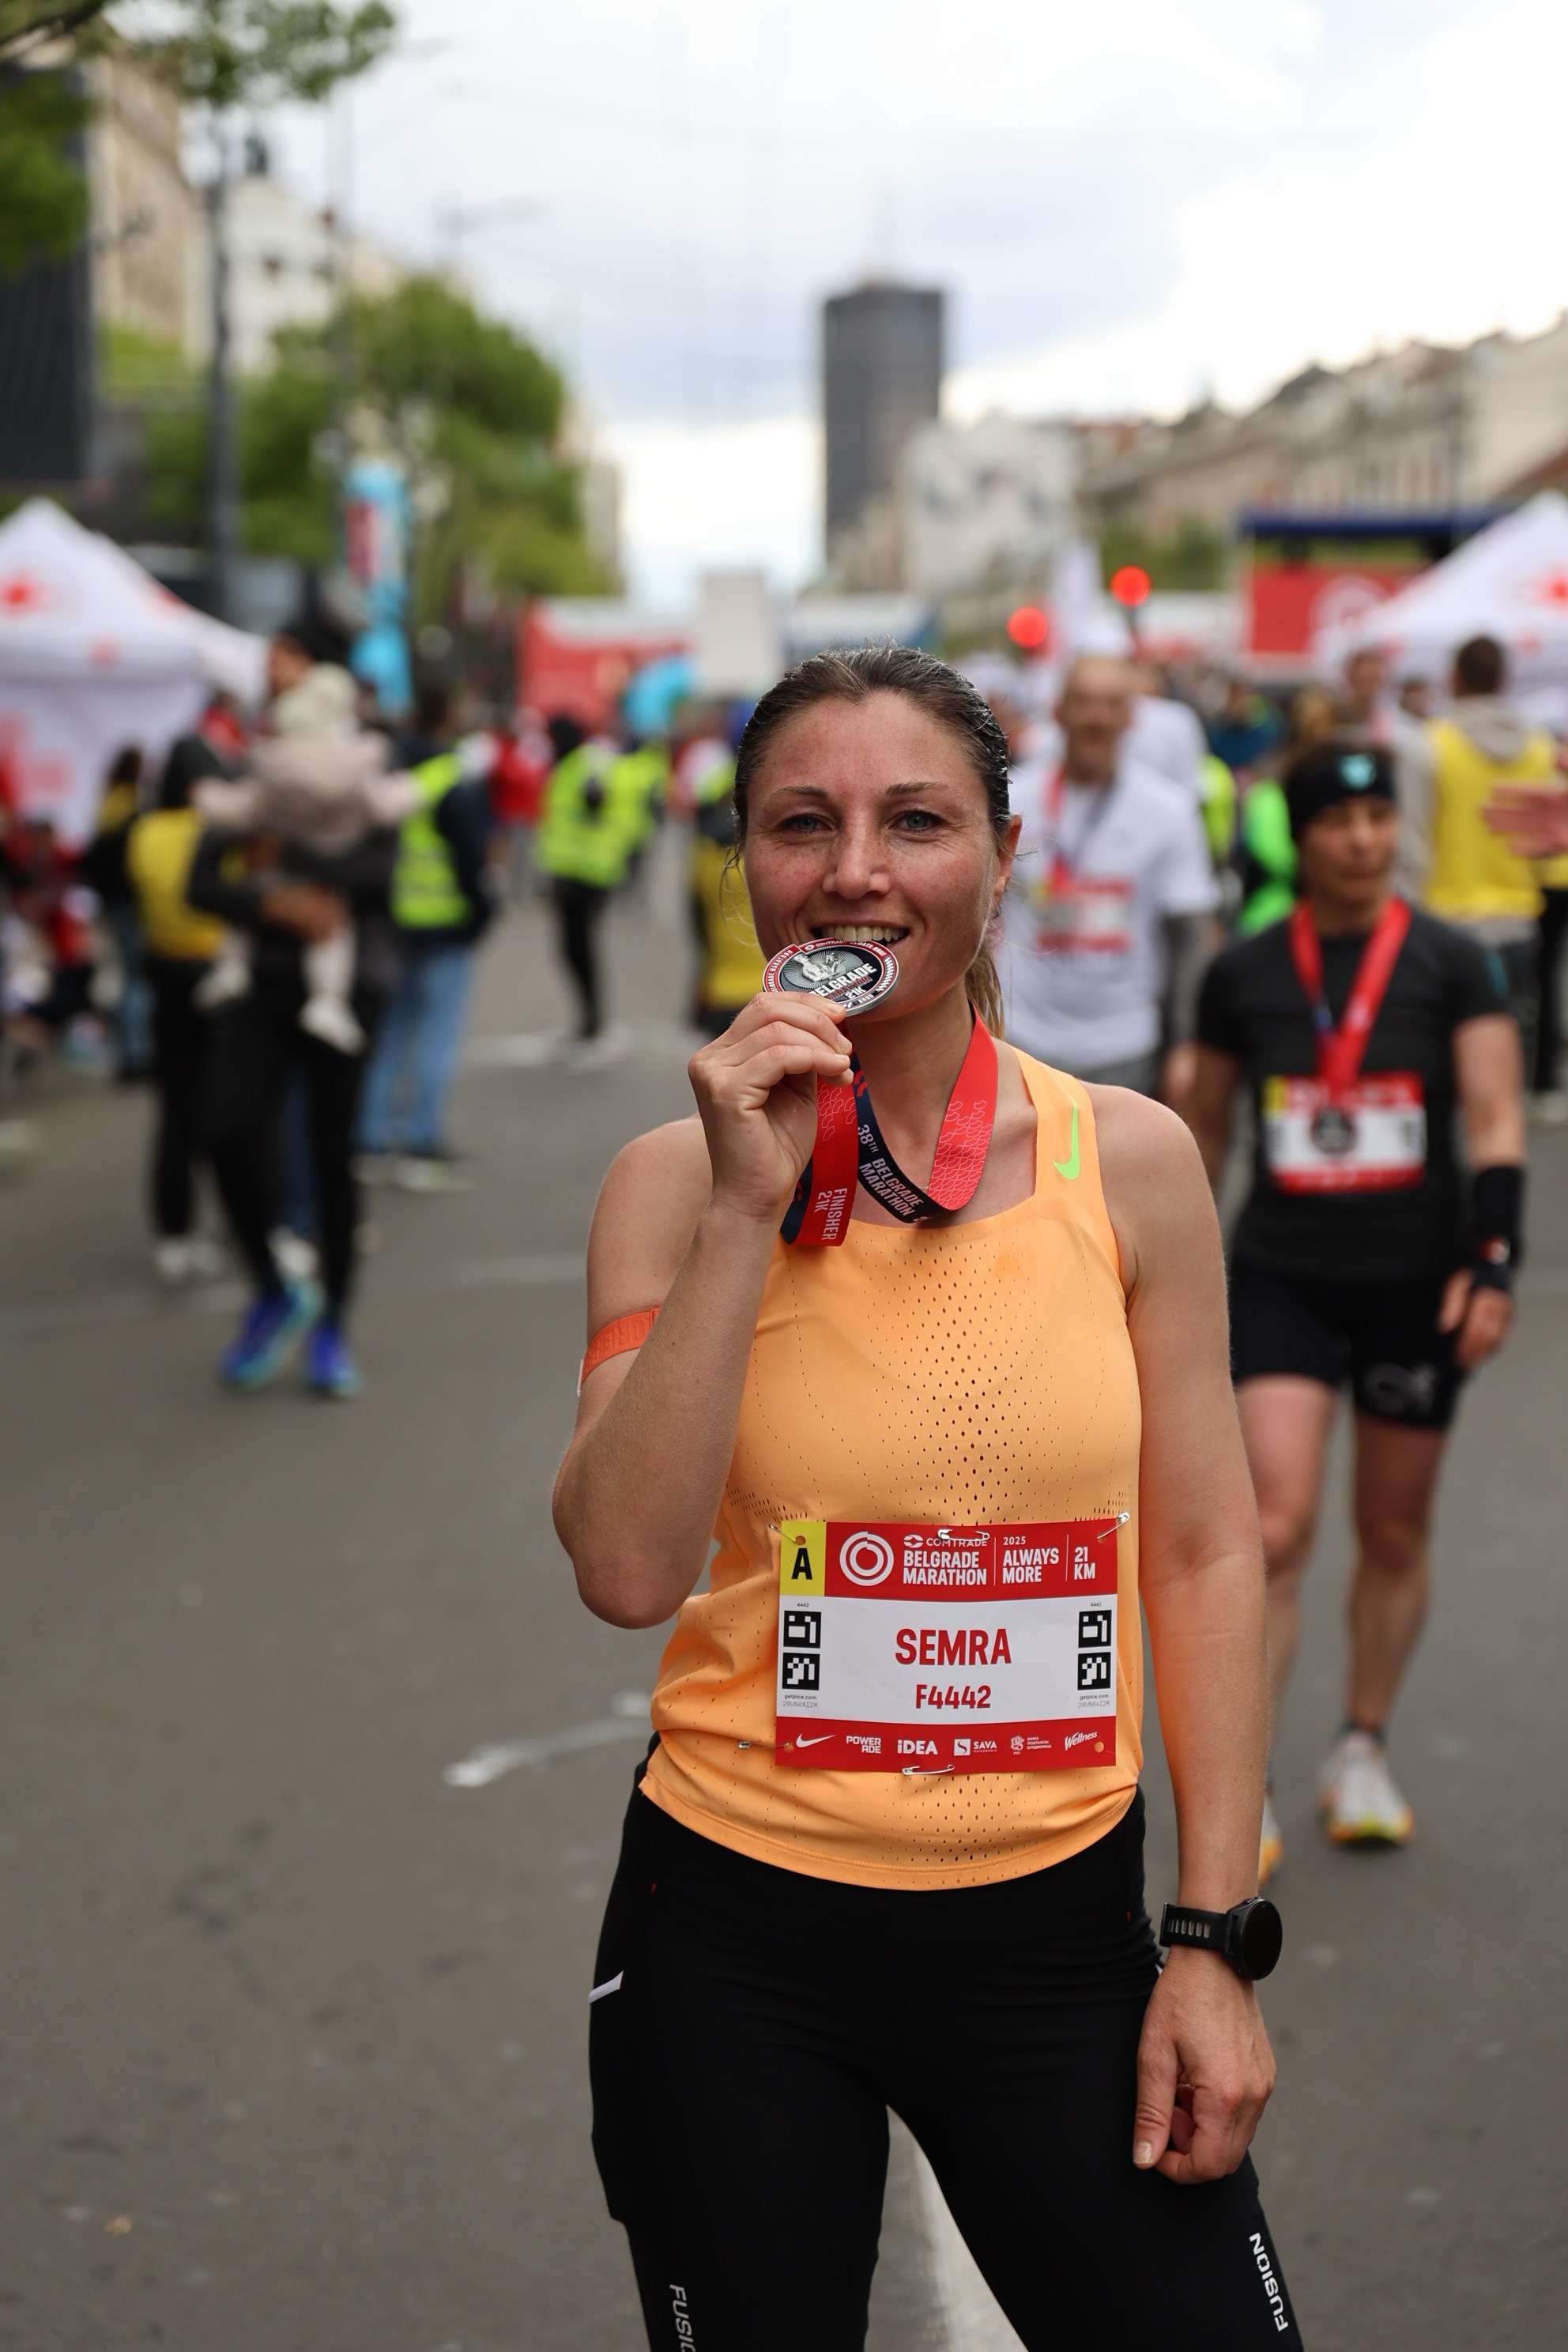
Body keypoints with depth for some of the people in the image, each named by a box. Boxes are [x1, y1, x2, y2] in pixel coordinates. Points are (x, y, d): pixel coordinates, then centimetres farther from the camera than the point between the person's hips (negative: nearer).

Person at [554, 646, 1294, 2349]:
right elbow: (627, 1569, -16)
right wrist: (747, 1209, -21)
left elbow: (1205, 1554, 1)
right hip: (736, 1948, -1)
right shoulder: (677, 1177, -6)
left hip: (1057, 1936, 1)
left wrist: (1215, 1944, -2)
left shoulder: (1128, 1161, -3)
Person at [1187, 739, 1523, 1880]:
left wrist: (1492, 1265, -17)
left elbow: (1498, 1123, -7)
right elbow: (1205, 1126, 12)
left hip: (1415, 1281, 0)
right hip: (1281, 1274, 0)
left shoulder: (1453, 965, -3)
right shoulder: (1243, 974, 1)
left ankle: (1363, 1752, 31)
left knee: (1395, 1535, 12)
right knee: (1276, 1526, -13)